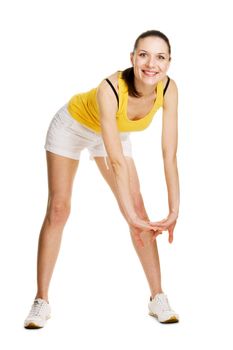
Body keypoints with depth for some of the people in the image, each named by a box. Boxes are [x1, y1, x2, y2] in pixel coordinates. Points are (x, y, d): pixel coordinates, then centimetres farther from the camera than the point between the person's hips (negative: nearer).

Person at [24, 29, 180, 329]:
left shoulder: (168, 89, -28)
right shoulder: (110, 90, -41)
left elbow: (169, 155, -26)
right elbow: (117, 162, -42)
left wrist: (174, 211, -30)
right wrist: (131, 217, -42)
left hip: (112, 132, 4)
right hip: (72, 126, -4)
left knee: (138, 207, -5)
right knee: (58, 209, -6)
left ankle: (158, 298, 2)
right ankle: (41, 301, 2)